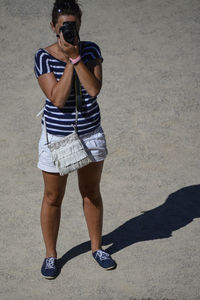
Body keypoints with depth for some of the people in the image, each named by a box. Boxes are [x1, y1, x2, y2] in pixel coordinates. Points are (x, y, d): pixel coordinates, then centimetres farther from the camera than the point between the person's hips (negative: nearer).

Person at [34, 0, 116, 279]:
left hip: (90, 133, 3)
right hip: (57, 136, -2)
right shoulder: (44, 57, -14)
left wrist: (75, 57, -22)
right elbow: (57, 98, -22)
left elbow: (94, 89, -18)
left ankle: (97, 247, 34)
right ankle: (50, 255, 25)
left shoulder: (91, 50, -5)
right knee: (53, 198, 8)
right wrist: (68, 61, -23)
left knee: (91, 193, 16)